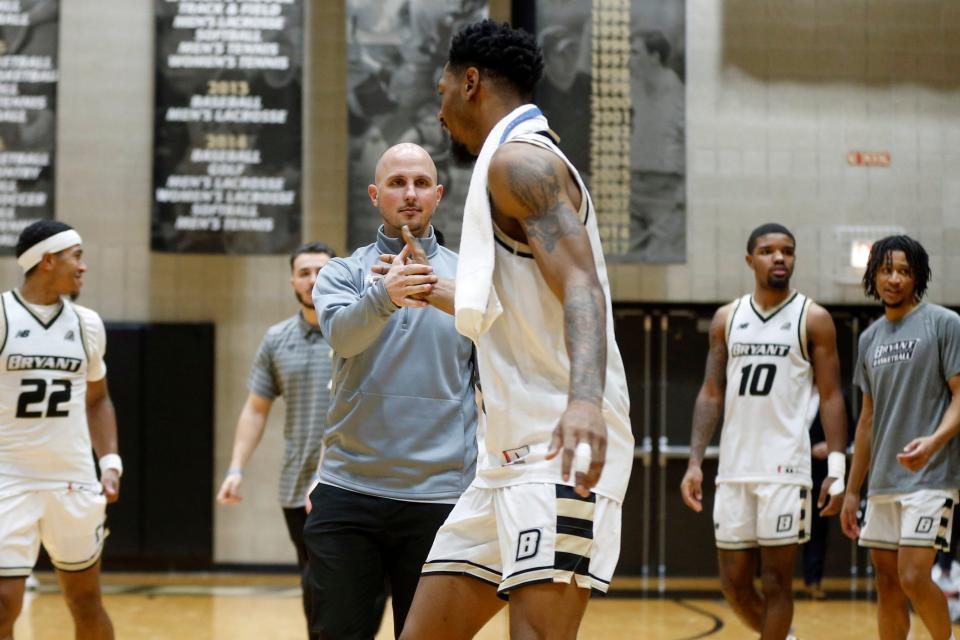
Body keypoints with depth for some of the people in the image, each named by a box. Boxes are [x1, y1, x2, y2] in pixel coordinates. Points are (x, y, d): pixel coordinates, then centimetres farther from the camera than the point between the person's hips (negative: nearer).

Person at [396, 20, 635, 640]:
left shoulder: (519, 159, -8)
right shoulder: (515, 167, 23)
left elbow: (582, 287, -24)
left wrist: (586, 398, -40)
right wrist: (433, 291, 44)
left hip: (557, 453, -10)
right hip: (513, 453, 10)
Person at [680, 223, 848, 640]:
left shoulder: (813, 319, 1)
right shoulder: (727, 318, 11)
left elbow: (830, 396, -1)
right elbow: (711, 394, 12)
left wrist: (837, 468, -10)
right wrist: (695, 462, 3)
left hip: (785, 468, -4)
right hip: (734, 468, 4)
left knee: (776, 580, -3)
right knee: (733, 581, 7)